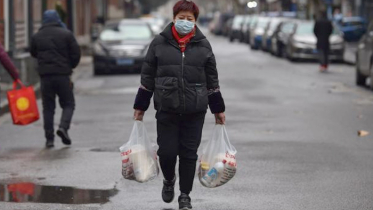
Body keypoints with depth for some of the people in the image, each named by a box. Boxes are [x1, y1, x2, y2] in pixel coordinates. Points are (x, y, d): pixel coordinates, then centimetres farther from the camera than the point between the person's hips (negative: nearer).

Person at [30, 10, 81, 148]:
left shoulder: (37, 36, 4)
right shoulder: (66, 34, -2)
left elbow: (33, 54, 15)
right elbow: (76, 54, -2)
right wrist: (70, 67, 14)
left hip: (45, 75, 2)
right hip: (63, 74, -2)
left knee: (48, 107, 7)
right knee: (68, 104, 9)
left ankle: (49, 138, 3)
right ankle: (63, 127, -16)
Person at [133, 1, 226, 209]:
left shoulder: (203, 45, 4)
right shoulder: (159, 43, 2)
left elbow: (212, 79, 9)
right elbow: (148, 76, 6)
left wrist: (218, 109, 10)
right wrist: (140, 107, 7)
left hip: (195, 111, 1)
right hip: (166, 109, 0)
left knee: (189, 154, 3)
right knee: (167, 152, -2)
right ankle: (169, 180, 30)